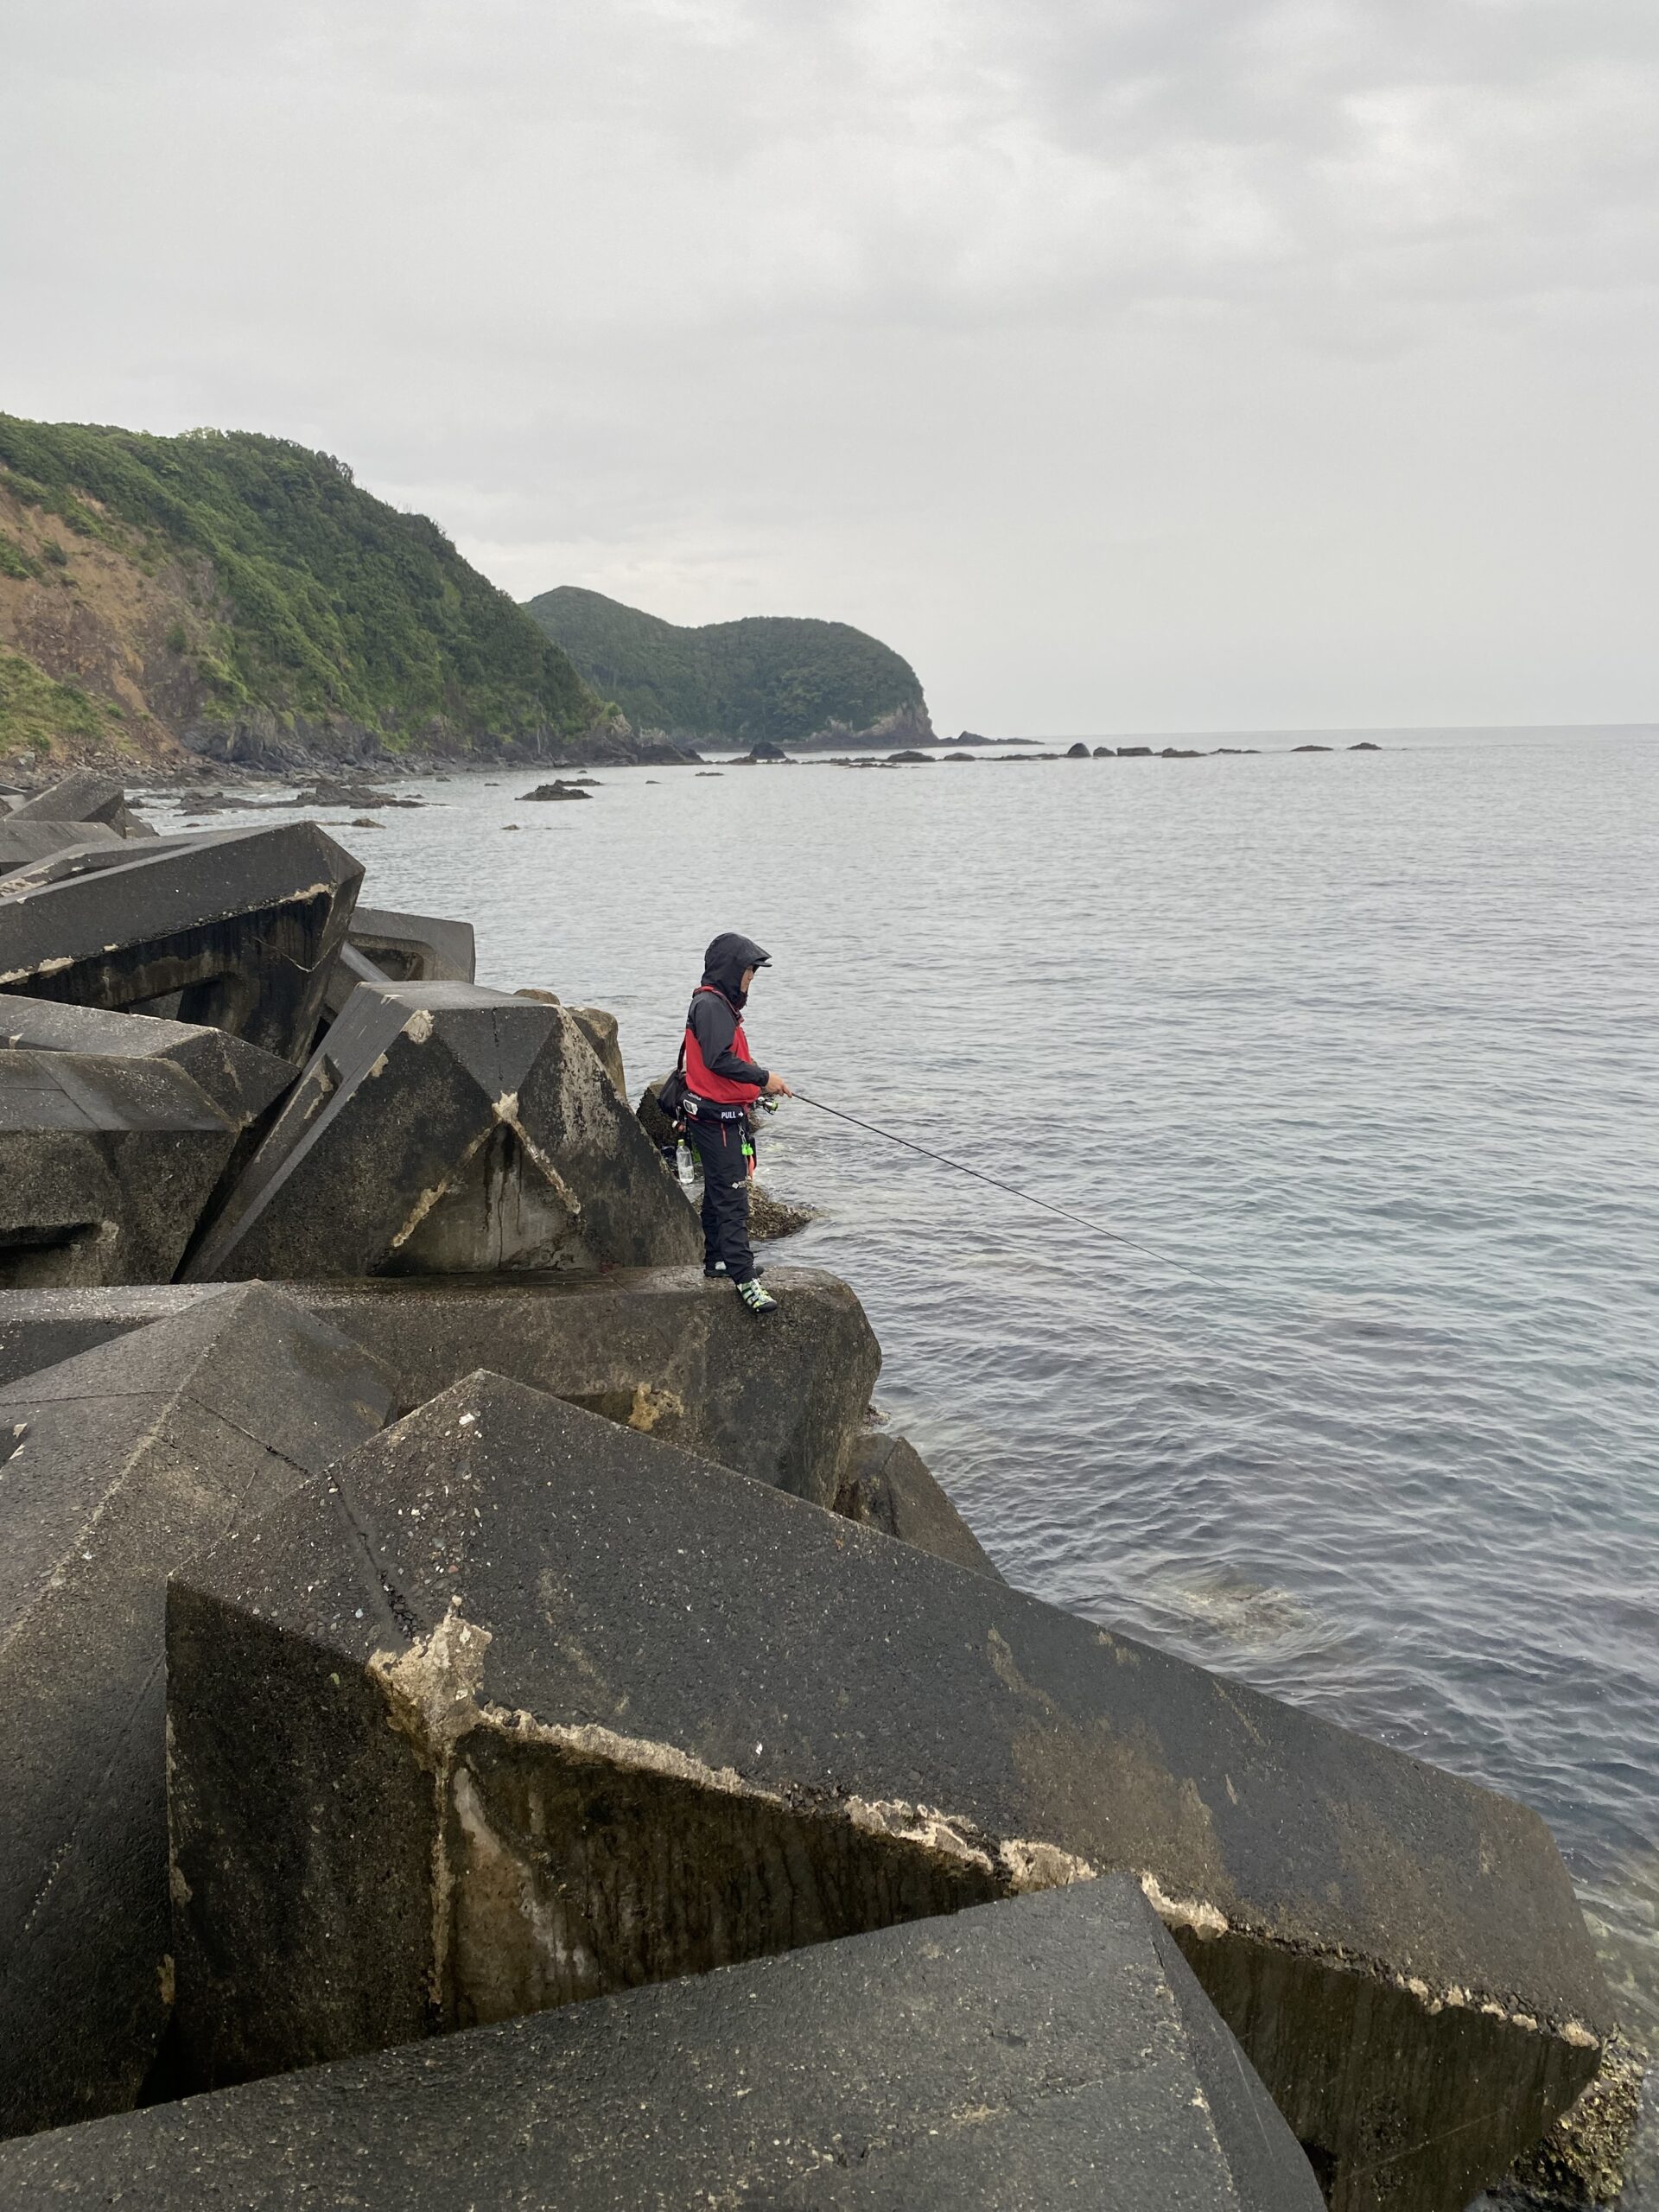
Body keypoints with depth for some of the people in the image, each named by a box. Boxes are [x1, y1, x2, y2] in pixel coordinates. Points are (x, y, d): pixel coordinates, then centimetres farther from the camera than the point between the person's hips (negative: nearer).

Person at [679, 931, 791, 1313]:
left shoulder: (721, 1003, 18)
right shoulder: (710, 1005, -16)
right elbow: (717, 1060, -26)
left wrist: (758, 1084, 13)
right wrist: (762, 1077, -20)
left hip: (725, 1115, 11)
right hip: (717, 1117, -11)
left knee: (720, 1190, 20)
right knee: (732, 1195, -14)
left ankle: (717, 1260, 32)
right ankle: (744, 1278, -17)